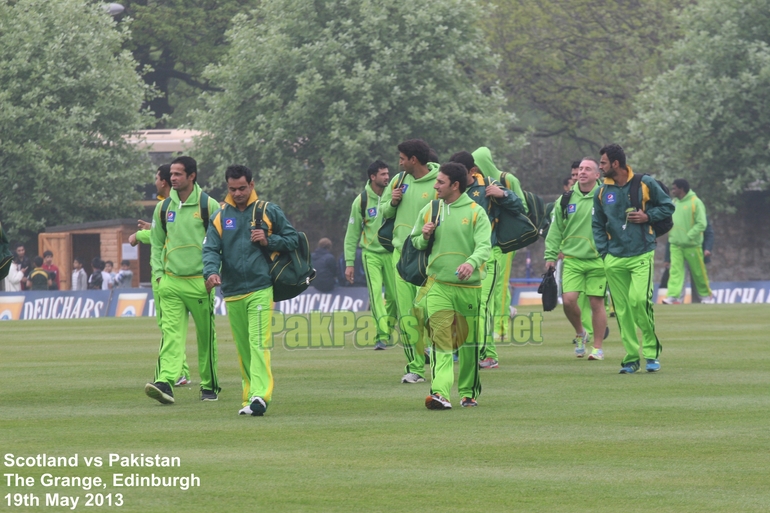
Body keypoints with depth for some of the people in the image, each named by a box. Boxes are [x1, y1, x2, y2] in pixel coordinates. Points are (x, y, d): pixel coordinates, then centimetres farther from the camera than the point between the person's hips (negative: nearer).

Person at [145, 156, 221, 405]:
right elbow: (157, 244, 19)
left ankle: (210, 386, 18)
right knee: (170, 333, -11)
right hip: (171, 282, 3)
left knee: (206, 336, 5)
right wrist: (158, 274, 8)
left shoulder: (209, 206, -2)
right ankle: (165, 382, -24)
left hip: (199, 282, -3)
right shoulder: (163, 208, 10)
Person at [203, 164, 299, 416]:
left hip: (260, 289, -4)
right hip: (232, 293, 4)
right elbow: (210, 249, -1)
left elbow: (293, 239, 10)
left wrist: (269, 241, -8)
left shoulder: (268, 212, 5)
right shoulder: (219, 217, 10)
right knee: (243, 349, 9)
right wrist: (211, 271, -21)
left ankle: (260, 395, -26)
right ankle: (250, 396, 16)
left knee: (258, 343, -16)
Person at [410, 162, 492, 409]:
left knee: (469, 342, 9)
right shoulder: (429, 211, 11)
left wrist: (472, 262, -31)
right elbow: (415, 243, 20)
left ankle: (468, 392, 24)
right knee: (440, 342, -13)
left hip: (469, 286, -1)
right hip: (438, 285, 1)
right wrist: (424, 237, -4)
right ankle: (440, 393, -24)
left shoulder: (475, 212, 0)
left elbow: (484, 245, -11)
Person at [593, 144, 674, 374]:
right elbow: (598, 225, 16)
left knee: (640, 300, -18)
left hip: (642, 255, -3)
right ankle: (631, 357, 7)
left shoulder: (645, 183, 0)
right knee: (622, 309, 0)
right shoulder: (602, 192, 9)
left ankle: (651, 351, -3)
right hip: (615, 260, 4)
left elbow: (667, 206, 8)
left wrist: (648, 216, -8)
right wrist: (604, 252, 5)